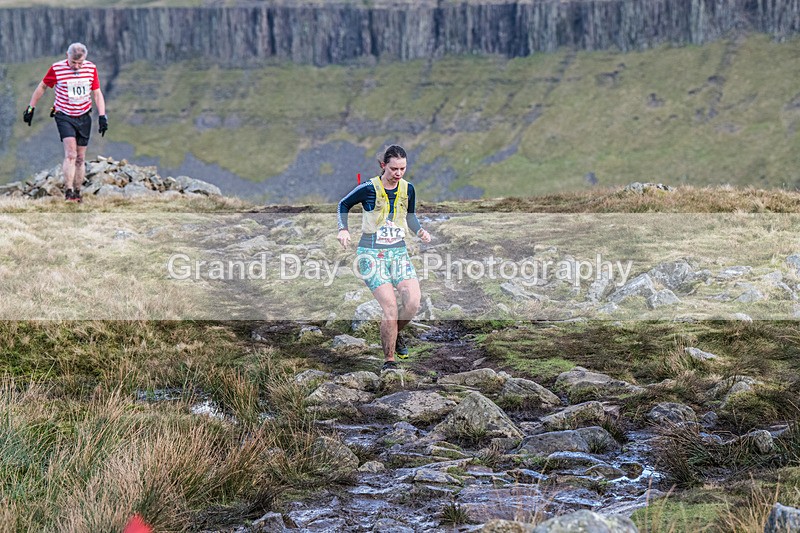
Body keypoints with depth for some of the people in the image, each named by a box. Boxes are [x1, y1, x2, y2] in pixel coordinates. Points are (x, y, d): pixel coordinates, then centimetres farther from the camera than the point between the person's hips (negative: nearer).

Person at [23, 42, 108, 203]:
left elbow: (97, 93, 4)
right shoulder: (57, 69, -11)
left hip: (84, 117, 3)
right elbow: (42, 87, 4)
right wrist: (30, 108, 9)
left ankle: (77, 193, 16)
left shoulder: (91, 68, -2)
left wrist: (102, 116, -5)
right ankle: (68, 191, -23)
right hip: (64, 116, -3)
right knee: (70, 154, -20)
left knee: (80, 159, 6)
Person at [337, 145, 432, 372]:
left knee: (413, 303, -13)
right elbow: (344, 204, 7)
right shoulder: (369, 189, -10)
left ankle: (395, 334, 20)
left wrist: (420, 230, 4)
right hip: (372, 254, -4)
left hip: (399, 252, 4)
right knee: (390, 308, -15)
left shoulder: (408, 189, 4)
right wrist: (343, 229, -7)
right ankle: (388, 360, 0)